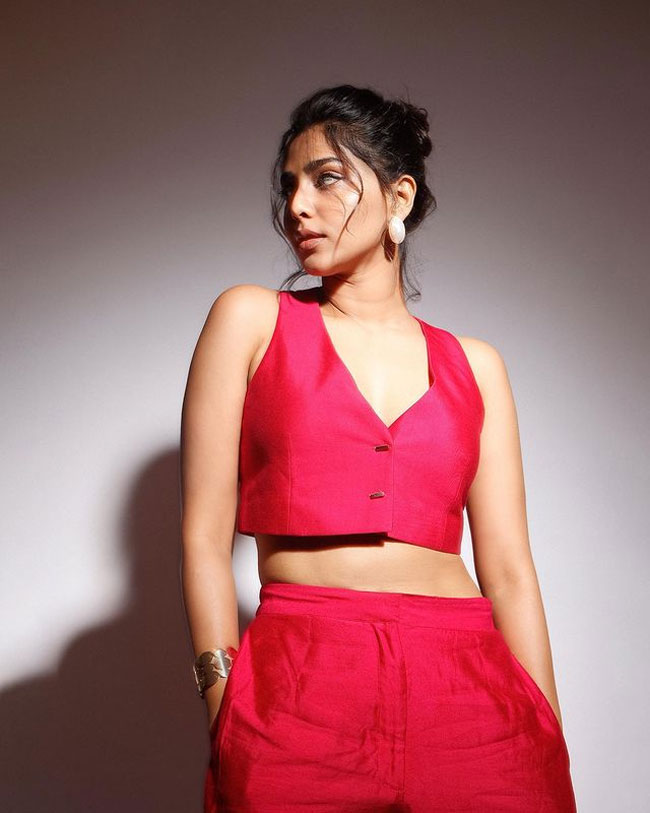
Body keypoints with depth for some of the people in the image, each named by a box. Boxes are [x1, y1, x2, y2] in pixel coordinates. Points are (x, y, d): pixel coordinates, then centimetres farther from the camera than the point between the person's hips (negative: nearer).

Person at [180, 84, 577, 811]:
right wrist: (226, 722, -6)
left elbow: (508, 570, 7)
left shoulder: (474, 365, 11)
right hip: (297, 691, -1)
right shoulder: (252, 319, 6)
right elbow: (205, 535, 1)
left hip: (473, 694, 2)